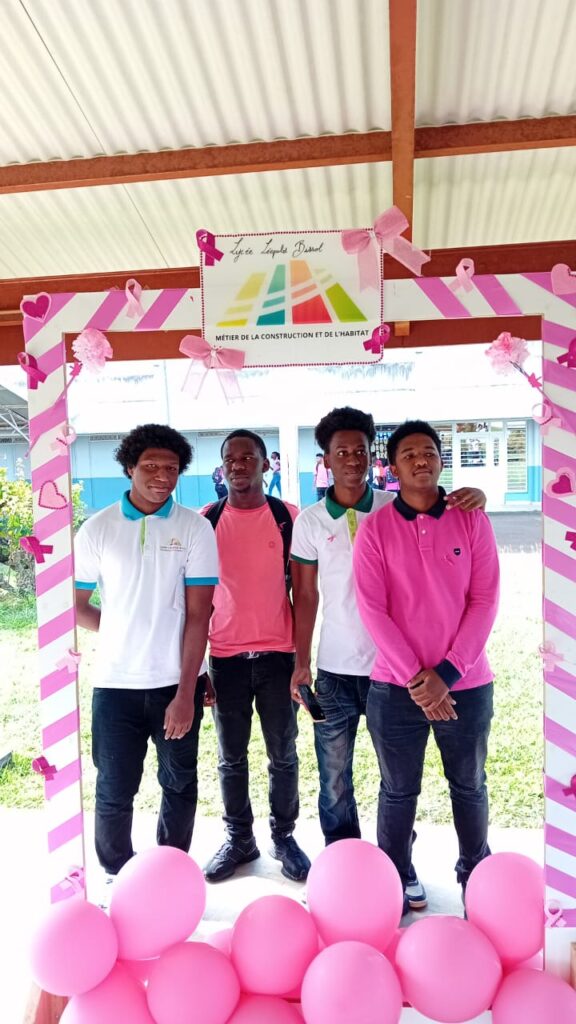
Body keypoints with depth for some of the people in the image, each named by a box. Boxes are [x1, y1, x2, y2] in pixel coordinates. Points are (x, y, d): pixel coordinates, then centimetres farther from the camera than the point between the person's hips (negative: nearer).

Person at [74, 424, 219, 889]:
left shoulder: (195, 528, -5)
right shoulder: (97, 529, -2)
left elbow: (198, 615, -9)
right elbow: (77, 606, 6)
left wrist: (186, 693, -13)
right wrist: (121, 634, 1)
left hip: (177, 682, 0)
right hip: (116, 684, 0)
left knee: (180, 786, 15)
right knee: (114, 792, 11)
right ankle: (117, 879, 35)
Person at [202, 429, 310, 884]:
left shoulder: (288, 517, -1)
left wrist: (303, 651, 1)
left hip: (277, 651, 0)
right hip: (225, 654, 1)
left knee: (283, 753, 10)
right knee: (231, 756, 12)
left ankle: (284, 835, 29)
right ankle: (239, 838, 30)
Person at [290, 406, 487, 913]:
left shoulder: (397, 508, -4)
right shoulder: (311, 520, -2)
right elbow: (306, 595, 2)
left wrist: (474, 499, -24)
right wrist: (301, 662, -1)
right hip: (335, 670, 1)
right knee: (334, 779, 12)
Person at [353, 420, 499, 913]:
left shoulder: (472, 520, -2)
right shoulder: (375, 527, -5)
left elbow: (485, 600, -6)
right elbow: (372, 608, -8)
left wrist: (447, 674, -12)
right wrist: (414, 676, -13)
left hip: (466, 683, 1)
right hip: (394, 687, -1)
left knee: (469, 786, 18)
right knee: (398, 791, 13)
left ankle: (476, 876, 41)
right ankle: (395, 880, 35)